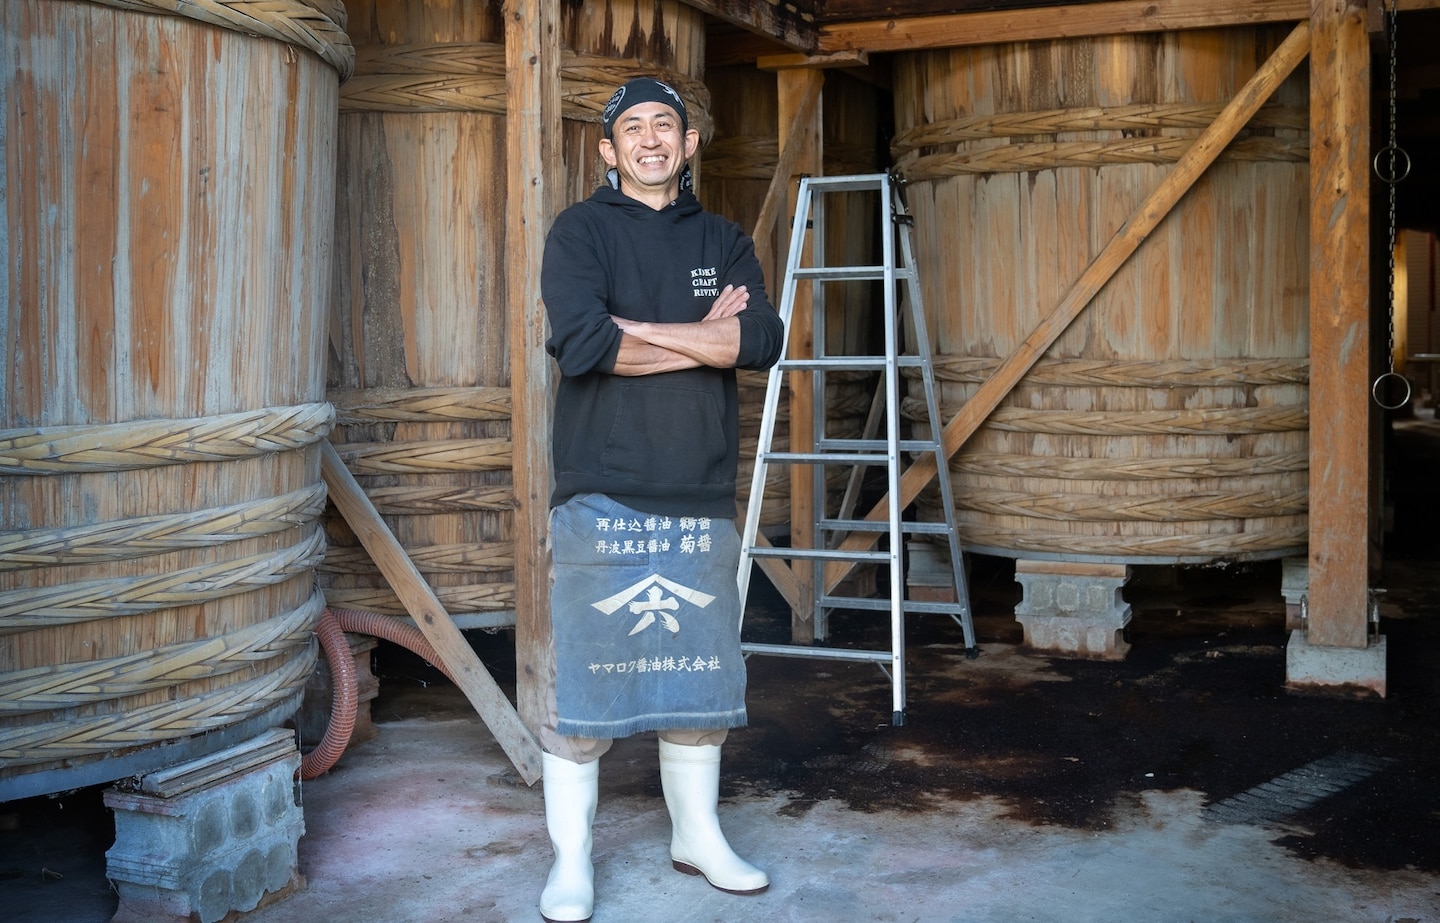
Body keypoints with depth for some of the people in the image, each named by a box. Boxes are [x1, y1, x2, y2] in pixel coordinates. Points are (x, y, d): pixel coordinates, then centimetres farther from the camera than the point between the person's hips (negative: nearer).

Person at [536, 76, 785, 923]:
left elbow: (765, 339, -7)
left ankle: (698, 836, 28)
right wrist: (704, 336, -9)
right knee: (584, 680, 0)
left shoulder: (723, 242, 12)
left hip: (702, 502, 4)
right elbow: (579, 342, -17)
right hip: (601, 498, -3)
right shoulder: (582, 231, 1)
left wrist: (639, 328, -13)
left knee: (702, 678, 12)